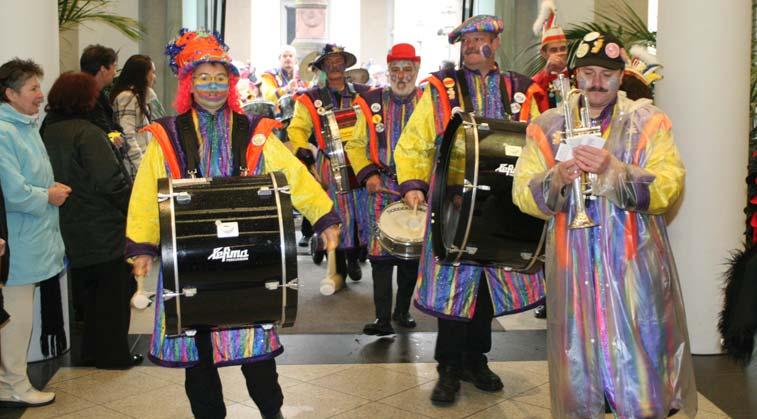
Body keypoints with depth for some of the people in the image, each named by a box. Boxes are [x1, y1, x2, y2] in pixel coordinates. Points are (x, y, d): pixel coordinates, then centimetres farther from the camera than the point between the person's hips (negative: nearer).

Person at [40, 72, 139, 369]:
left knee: (90, 291, 20)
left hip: (72, 232, 8)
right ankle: (113, 354, 12)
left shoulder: (46, 132, 4)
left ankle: (92, 351, 29)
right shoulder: (87, 133, -19)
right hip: (105, 233, -7)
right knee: (115, 291, 6)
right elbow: (110, 183, -23)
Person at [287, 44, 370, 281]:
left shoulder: (363, 93, 13)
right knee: (337, 216, -3)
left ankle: (354, 259, 24)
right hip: (329, 164, -2)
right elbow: (297, 128, 6)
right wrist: (301, 149, -9)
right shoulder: (310, 99, 8)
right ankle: (338, 268, 12)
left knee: (363, 213, 2)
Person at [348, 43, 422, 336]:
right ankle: (382, 317, 1)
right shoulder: (372, 102, 5)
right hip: (381, 187, -1)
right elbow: (356, 145, 10)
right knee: (380, 251, -5)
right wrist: (368, 175, -5)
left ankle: (403, 310, 24)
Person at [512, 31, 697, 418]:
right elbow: (522, 194, 2)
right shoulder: (546, 127, 8)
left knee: (640, 383, 0)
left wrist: (614, 171, -23)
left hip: (634, 268, -1)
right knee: (577, 371, 8)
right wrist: (556, 178, -18)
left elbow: (669, 188, -8)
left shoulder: (648, 122, 4)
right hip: (573, 269, 2)